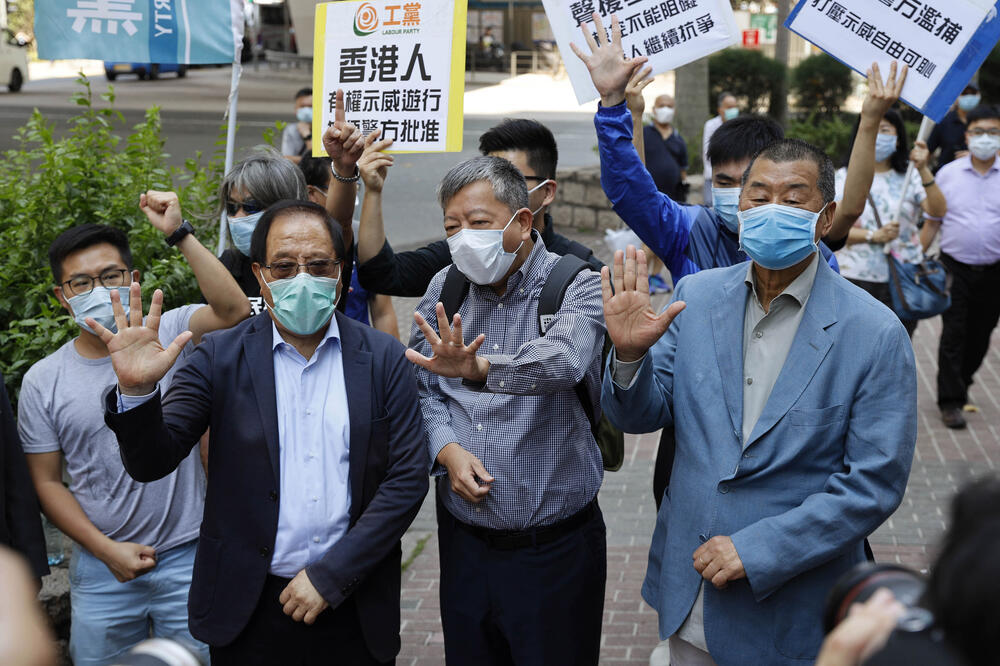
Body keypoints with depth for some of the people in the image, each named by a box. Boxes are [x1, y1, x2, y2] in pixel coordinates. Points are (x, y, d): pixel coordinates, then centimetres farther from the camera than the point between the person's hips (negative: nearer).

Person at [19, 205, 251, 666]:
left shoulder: (168, 336, -4)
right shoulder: (43, 381, -1)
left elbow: (233, 310, -24)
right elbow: (46, 482, 2)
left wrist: (178, 234, -28)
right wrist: (107, 550, -6)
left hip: (188, 559, -1)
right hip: (101, 571, 1)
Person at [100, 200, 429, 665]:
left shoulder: (384, 359, -1)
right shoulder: (219, 358, -2)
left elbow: (408, 478, -5)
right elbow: (150, 462, -7)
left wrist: (331, 574, -10)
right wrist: (137, 390, -27)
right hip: (249, 611, 0)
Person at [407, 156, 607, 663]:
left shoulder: (576, 288, -11)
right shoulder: (444, 290, 6)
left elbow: (560, 360, -32)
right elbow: (421, 389, 7)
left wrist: (477, 369, -49)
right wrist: (447, 450, -12)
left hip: (555, 548, -4)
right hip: (463, 540, 5)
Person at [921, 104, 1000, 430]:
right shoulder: (948, 174, 2)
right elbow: (932, 222, 7)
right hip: (955, 268, -1)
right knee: (953, 335, -4)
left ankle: (961, 383, 33)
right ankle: (951, 400, 2)